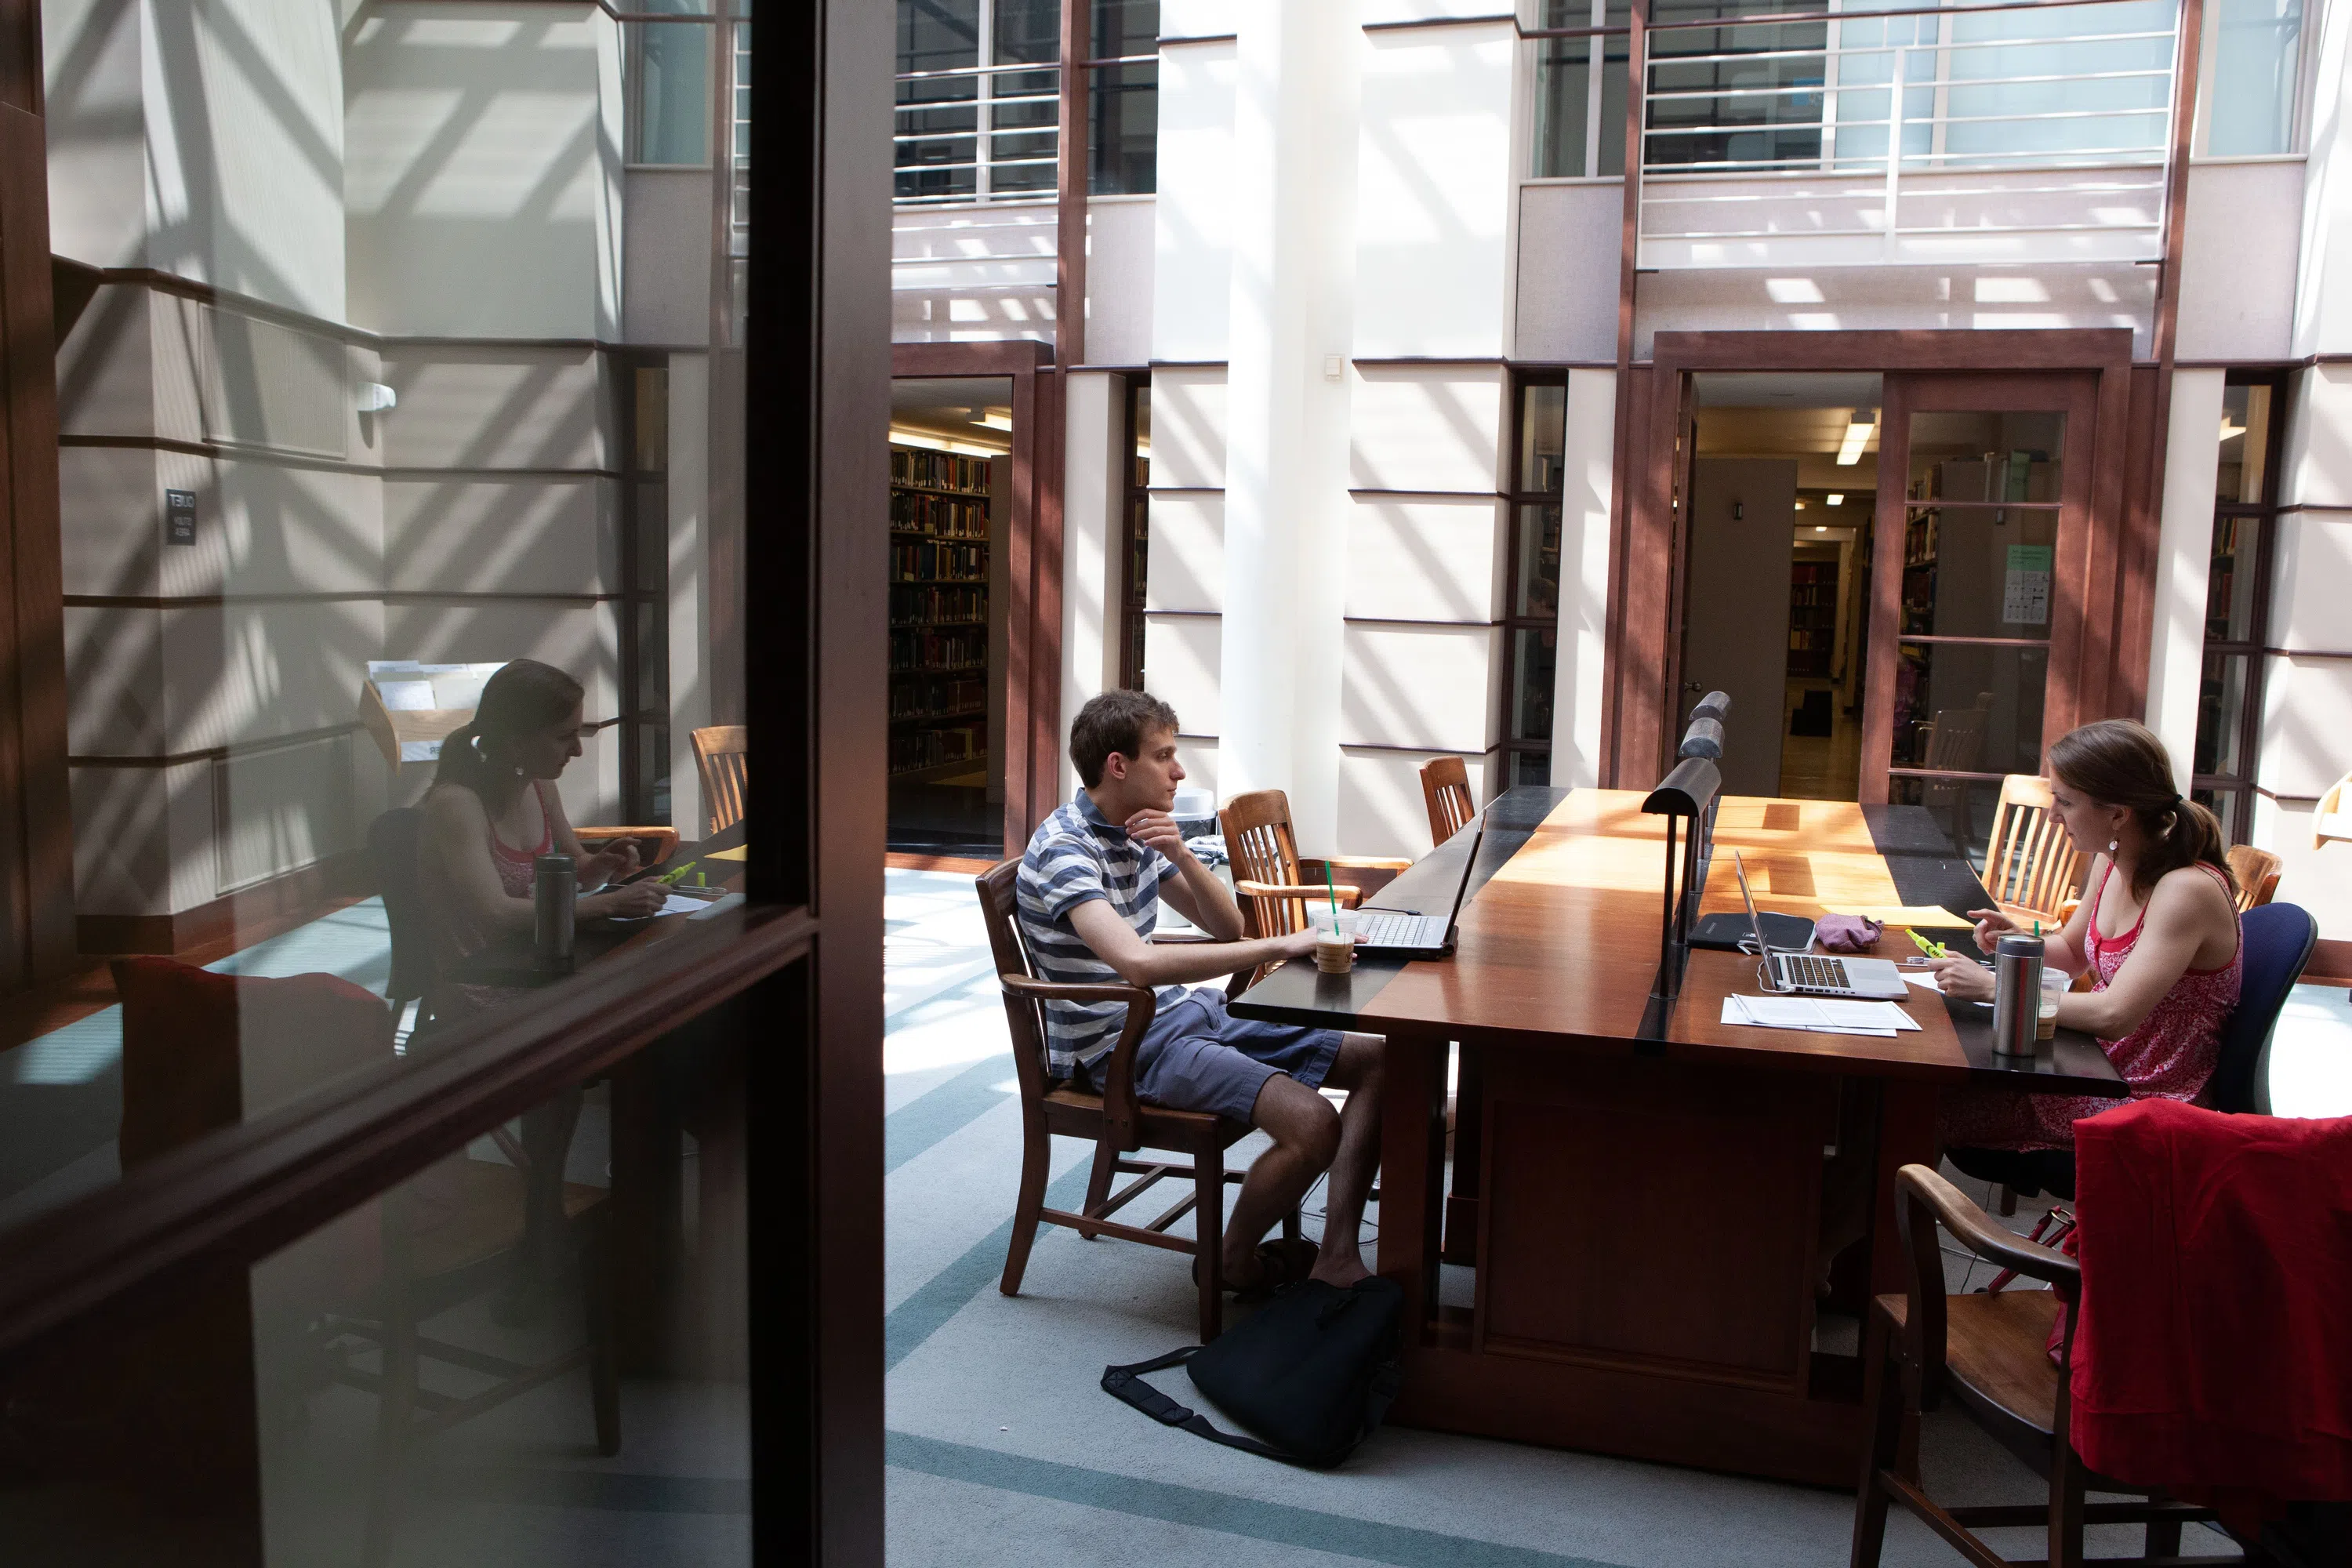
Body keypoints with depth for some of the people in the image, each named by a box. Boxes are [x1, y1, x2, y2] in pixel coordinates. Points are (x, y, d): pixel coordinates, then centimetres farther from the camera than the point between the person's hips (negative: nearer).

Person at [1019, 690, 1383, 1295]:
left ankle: (1337, 1259, -1)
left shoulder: (1138, 831, 9)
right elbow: (1138, 963, -35)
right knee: (1312, 1122, -28)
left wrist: (1180, 854, -8)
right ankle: (1236, 1261, -1)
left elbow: (1226, 925, 12)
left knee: (1376, 1061, 3)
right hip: (1121, 1047, -9)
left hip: (1186, 1012, 10)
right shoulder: (1063, 849, -19)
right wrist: (1281, 945, -32)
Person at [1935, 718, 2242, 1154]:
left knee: (1937, 1107, -15)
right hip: (2098, 1067, 8)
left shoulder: (2188, 890, -25)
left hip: (2146, 1105, -8)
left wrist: (1993, 987, -28)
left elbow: (2114, 1015, -34)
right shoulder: (2111, 861, 1)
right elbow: (2073, 953, 19)